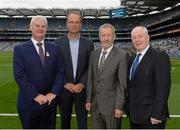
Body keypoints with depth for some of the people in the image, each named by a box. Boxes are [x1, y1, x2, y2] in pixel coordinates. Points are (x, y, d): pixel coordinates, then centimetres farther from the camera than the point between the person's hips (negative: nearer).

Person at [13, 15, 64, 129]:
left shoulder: (54, 49, 6)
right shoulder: (20, 49, -3)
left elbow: (60, 71, 1)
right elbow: (19, 75, -11)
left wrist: (53, 93, -11)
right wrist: (36, 95, -16)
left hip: (50, 101, 3)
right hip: (29, 103, -2)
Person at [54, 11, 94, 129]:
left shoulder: (88, 43, 1)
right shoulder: (58, 43, 0)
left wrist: (82, 84, -11)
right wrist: (65, 83, -11)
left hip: (82, 89, 0)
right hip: (64, 89, 0)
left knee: (83, 121, 9)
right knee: (65, 121, 15)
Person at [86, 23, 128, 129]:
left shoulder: (122, 55, -9)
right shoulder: (94, 54, 9)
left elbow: (122, 83, -10)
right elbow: (90, 79, 11)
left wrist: (119, 106, -12)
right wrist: (89, 99, 8)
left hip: (112, 105, -5)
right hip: (95, 105, 5)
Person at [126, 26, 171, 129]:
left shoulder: (160, 57, -12)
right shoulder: (133, 58, 12)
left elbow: (163, 87, -18)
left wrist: (157, 114, -20)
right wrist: (129, 108, 8)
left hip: (150, 117, -7)